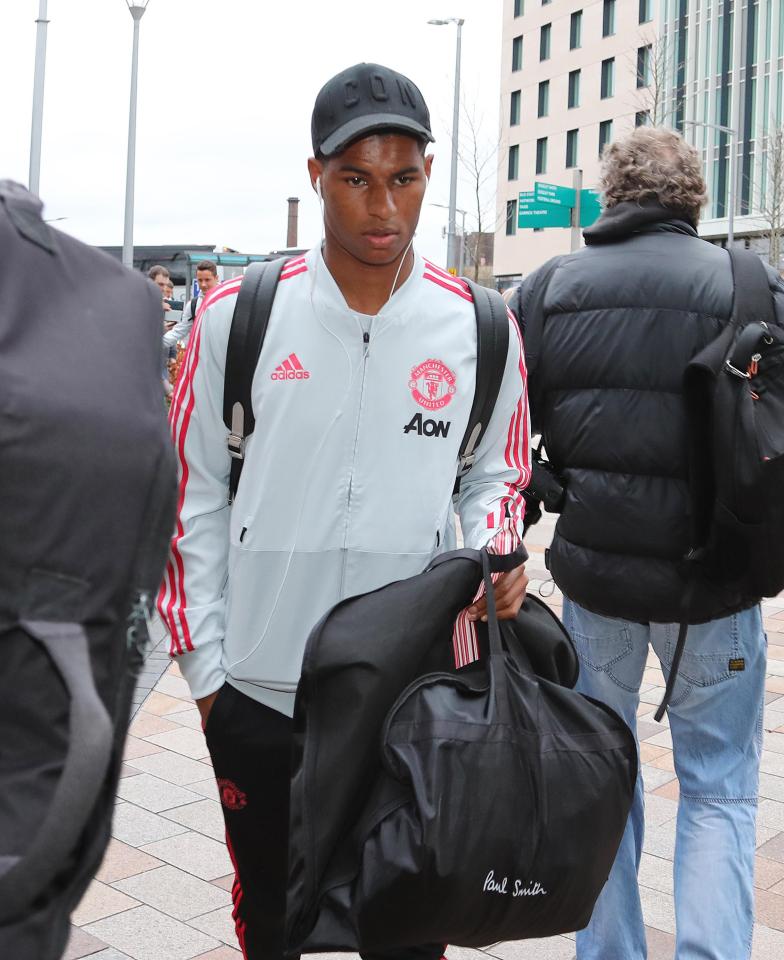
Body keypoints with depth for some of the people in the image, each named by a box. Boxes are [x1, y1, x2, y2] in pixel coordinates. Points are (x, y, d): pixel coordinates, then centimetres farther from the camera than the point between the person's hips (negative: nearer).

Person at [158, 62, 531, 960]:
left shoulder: (481, 330, -3)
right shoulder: (237, 316, -6)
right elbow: (192, 497, 0)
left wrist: (493, 549, -10)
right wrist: (202, 664, 0)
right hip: (258, 693, 0)